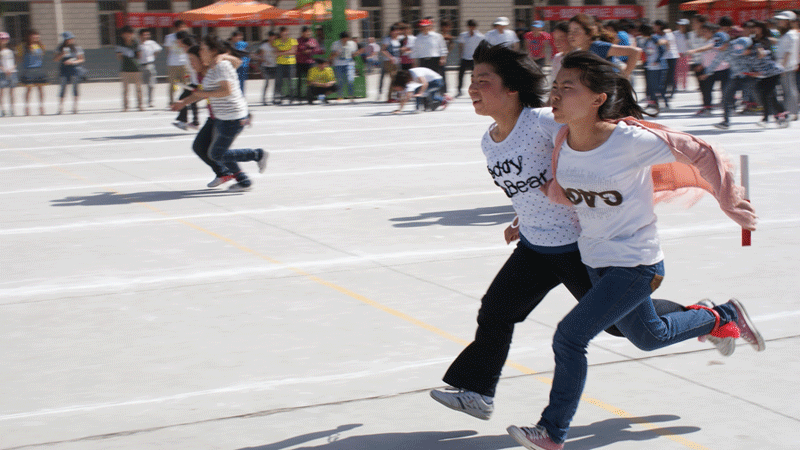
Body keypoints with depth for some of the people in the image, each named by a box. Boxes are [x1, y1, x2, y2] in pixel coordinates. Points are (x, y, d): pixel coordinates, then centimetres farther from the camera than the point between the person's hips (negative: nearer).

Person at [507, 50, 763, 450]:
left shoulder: (631, 140, -26)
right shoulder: (563, 141, -9)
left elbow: (701, 153, -15)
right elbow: (561, 190, 9)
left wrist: (729, 203, -8)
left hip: (635, 266, -7)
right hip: (595, 262, 7)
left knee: (569, 338, -11)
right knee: (648, 337, 25)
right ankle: (722, 317, 50)